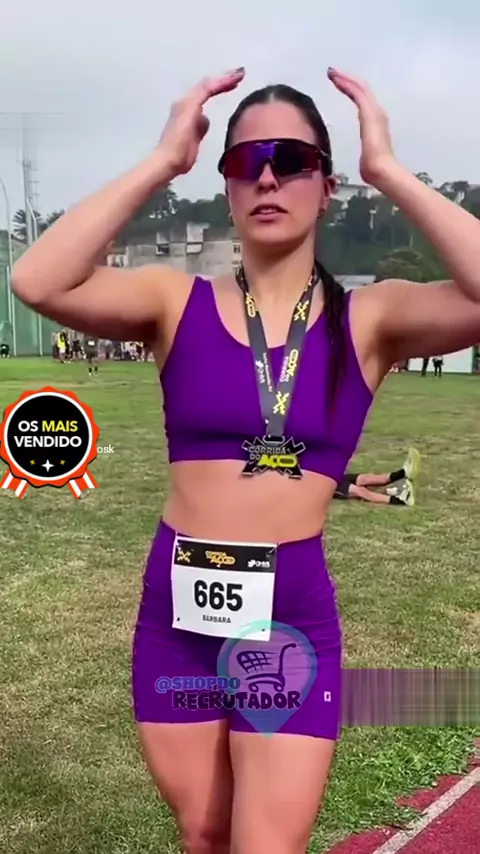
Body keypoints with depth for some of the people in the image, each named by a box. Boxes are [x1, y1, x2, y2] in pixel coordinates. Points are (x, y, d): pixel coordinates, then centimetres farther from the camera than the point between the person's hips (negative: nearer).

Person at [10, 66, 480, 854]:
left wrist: (389, 172, -14)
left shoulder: (370, 318, -3)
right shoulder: (178, 303, -2)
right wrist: (163, 162, -14)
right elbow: (37, 282, -18)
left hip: (294, 620, -1)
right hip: (177, 610, 2)